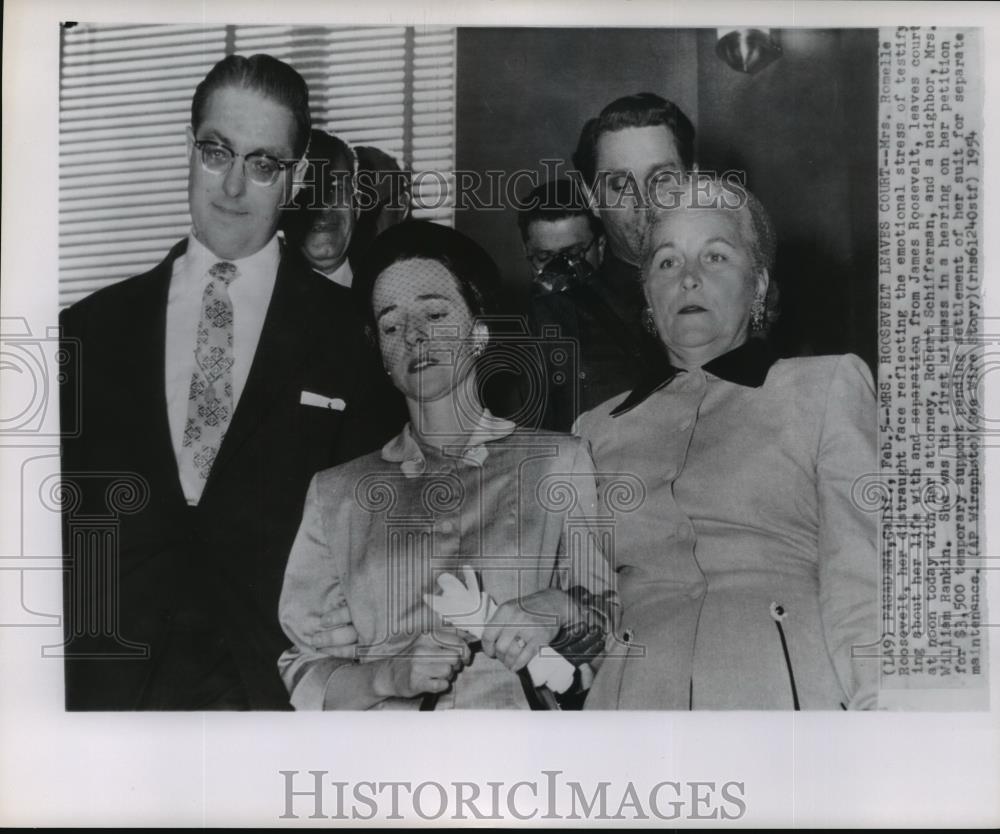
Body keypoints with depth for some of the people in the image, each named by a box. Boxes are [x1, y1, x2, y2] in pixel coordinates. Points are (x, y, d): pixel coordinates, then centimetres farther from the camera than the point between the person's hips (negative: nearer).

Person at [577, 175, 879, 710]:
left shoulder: (829, 385, 14)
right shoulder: (597, 429, 20)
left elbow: (857, 585, 3)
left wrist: (870, 705, -11)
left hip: (787, 689, -1)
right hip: (632, 692, 2)